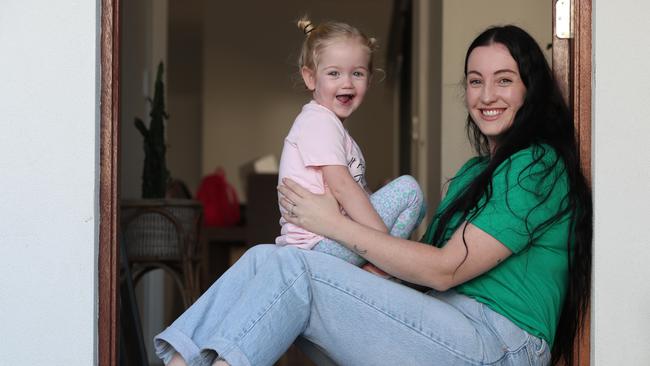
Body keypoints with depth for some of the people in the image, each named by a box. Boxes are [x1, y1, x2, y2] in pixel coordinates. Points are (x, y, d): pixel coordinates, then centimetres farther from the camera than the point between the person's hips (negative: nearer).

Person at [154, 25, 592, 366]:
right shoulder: (476, 170, 24)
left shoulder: (538, 167, -6)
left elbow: (445, 269, -13)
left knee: (292, 269, -22)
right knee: (265, 258, -8)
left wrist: (336, 224, -6)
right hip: (450, 322, 8)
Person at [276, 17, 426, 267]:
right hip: (319, 244, -10)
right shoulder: (319, 121, -10)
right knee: (408, 189, -12)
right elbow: (341, 187, -21)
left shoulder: (331, 124, 23)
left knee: (415, 209, 18)